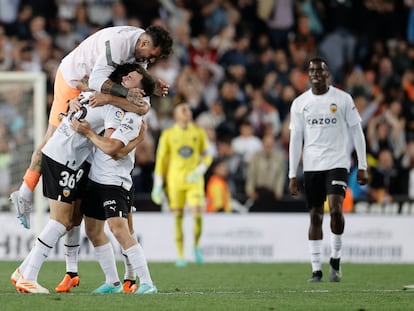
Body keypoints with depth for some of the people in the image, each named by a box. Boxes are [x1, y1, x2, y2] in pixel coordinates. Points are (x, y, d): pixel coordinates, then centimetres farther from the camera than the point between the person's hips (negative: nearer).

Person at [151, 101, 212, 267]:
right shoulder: (168, 135, 4)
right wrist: (158, 185, 4)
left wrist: (199, 171, -8)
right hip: (175, 180, 0)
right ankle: (180, 256, 6)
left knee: (197, 213, -14)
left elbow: (207, 156, 12)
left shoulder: (199, 133, 7)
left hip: (194, 179, 0)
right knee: (178, 217, 0)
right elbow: (161, 159, 7)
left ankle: (196, 246, 11)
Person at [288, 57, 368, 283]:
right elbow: (295, 139, 8)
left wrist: (362, 166, -1)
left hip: (337, 163, -2)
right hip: (311, 166, 2)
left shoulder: (343, 99, 1)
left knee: (335, 209, -19)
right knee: (315, 216, 2)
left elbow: (356, 132, 4)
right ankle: (316, 269, 6)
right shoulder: (300, 103, 7)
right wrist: (292, 175, 3)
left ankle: (335, 259, -1)